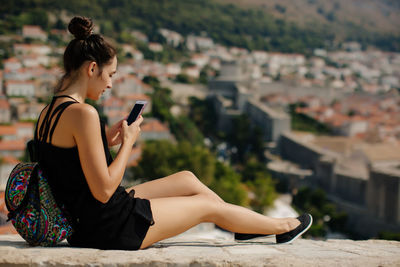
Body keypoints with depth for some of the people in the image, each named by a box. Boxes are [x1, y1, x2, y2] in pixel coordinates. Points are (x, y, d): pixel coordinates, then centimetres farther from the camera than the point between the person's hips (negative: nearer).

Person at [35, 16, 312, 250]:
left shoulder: (48, 113, 5)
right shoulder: (83, 113, -25)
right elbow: (103, 191, -25)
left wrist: (105, 141, 6)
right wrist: (128, 142, -12)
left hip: (82, 219, 9)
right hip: (108, 227, -9)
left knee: (186, 178, 21)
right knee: (208, 205, 10)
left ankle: (246, 226, 40)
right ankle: (282, 227, 34)